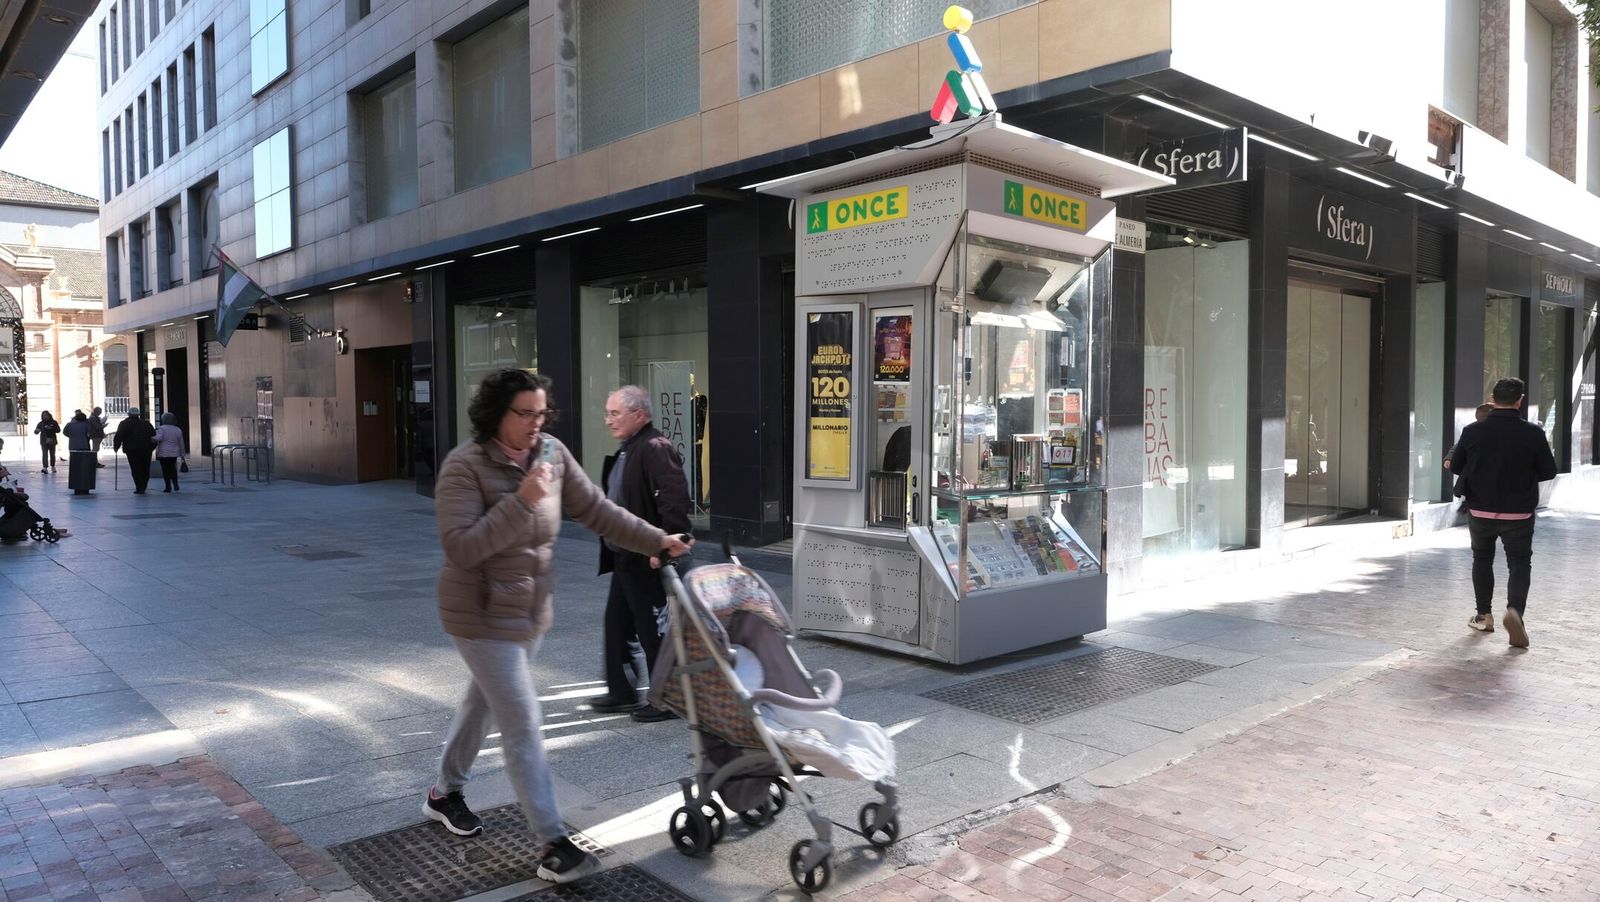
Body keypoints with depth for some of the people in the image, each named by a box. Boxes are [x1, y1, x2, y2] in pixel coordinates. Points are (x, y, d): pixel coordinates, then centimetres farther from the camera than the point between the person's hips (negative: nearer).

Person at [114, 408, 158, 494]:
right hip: (146, 450, 3)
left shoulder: (124, 424, 1)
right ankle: (143, 487, 14)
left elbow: (118, 436, -7)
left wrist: (116, 447, 4)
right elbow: (154, 436, 10)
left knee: (136, 469, -2)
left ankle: (139, 488, -9)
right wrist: (152, 447, 17)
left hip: (132, 450, -3)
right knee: (145, 469, 11)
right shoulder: (146, 423, 11)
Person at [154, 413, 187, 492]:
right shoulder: (178, 430, 5)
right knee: (172, 469, 18)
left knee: (165, 470, 3)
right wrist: (183, 455, 10)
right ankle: (175, 485, 7)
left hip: (163, 453, -4)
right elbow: (181, 444, 5)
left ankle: (168, 487, 2)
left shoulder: (162, 428, -8)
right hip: (174, 453, 4)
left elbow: (159, 438, -23)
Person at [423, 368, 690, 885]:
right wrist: (522, 502, -34)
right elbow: (460, 547, -28)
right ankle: (553, 844, 1)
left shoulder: (552, 454, -3)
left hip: (531, 612, 7)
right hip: (483, 616, -7)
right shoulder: (465, 467, -21)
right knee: (523, 727, -7)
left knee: (485, 703, 24)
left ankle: (445, 793, 46)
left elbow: (595, 510, 2)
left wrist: (656, 540, -1)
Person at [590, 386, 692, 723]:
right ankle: (621, 691, 32)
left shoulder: (656, 449, -18)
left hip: (647, 560, -10)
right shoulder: (626, 451, 14)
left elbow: (673, 500, -27)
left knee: (653, 631, 0)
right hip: (625, 557, 10)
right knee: (617, 622, 18)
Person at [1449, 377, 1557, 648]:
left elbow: (1455, 467, 3)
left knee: (1482, 561, 19)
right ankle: (1515, 610, -17)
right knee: (1519, 564, 6)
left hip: (1480, 511, 2)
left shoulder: (1472, 432, -8)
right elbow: (1548, 472, -4)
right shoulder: (1533, 433, -11)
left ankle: (1484, 616, 25)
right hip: (1518, 514, -1)